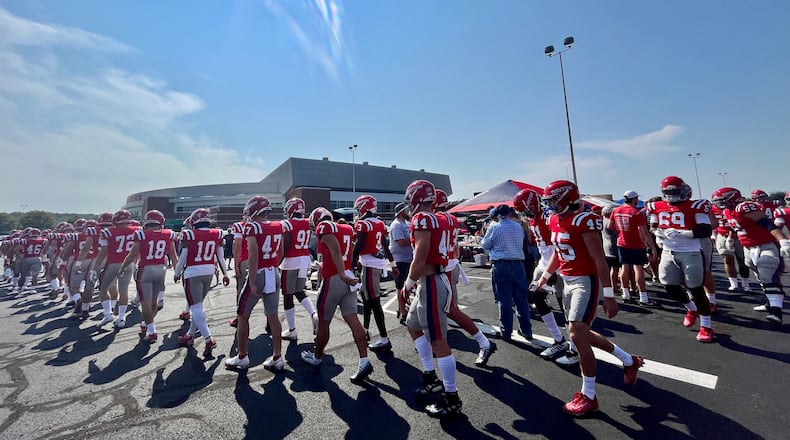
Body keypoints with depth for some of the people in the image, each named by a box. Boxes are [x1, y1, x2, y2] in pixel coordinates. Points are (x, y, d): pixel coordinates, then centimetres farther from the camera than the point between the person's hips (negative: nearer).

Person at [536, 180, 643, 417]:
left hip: (586, 282, -9)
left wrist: (609, 295, -19)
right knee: (581, 333, 17)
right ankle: (628, 360, 40)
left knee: (577, 335, -10)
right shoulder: (555, 221, 7)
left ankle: (588, 396, 9)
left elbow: (599, 261, -20)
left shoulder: (583, 220, -19)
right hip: (567, 282, 9)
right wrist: (545, 276, 25)